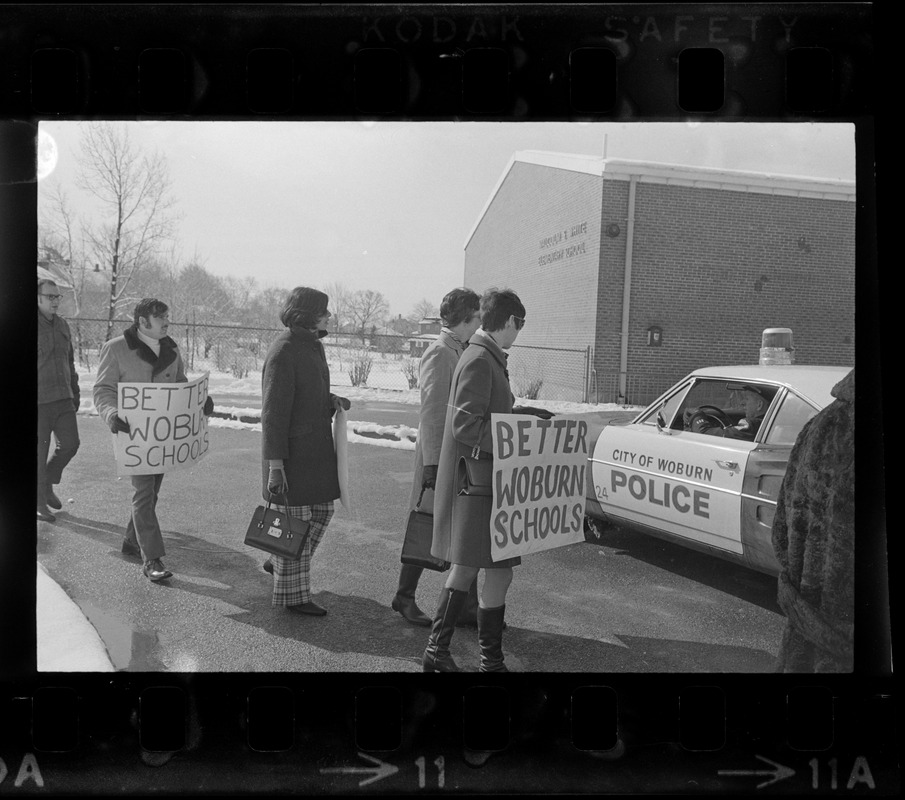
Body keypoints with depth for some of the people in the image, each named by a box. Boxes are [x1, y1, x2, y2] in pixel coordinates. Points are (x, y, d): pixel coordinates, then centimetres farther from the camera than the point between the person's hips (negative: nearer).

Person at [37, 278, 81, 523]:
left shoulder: (62, 325, 11)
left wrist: (75, 392, 19)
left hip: (63, 399, 6)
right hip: (39, 401, -6)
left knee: (69, 443, 4)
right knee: (39, 451, 2)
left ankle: (48, 484, 29)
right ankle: (40, 502, 17)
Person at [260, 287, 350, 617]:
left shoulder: (313, 345, 12)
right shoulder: (284, 350, -17)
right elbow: (273, 411, -20)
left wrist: (331, 401, 4)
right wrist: (275, 463, -22)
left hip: (317, 446, 9)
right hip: (292, 450, -9)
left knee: (322, 511, 17)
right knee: (296, 519, 1)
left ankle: (278, 562, 37)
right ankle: (292, 595, 15)